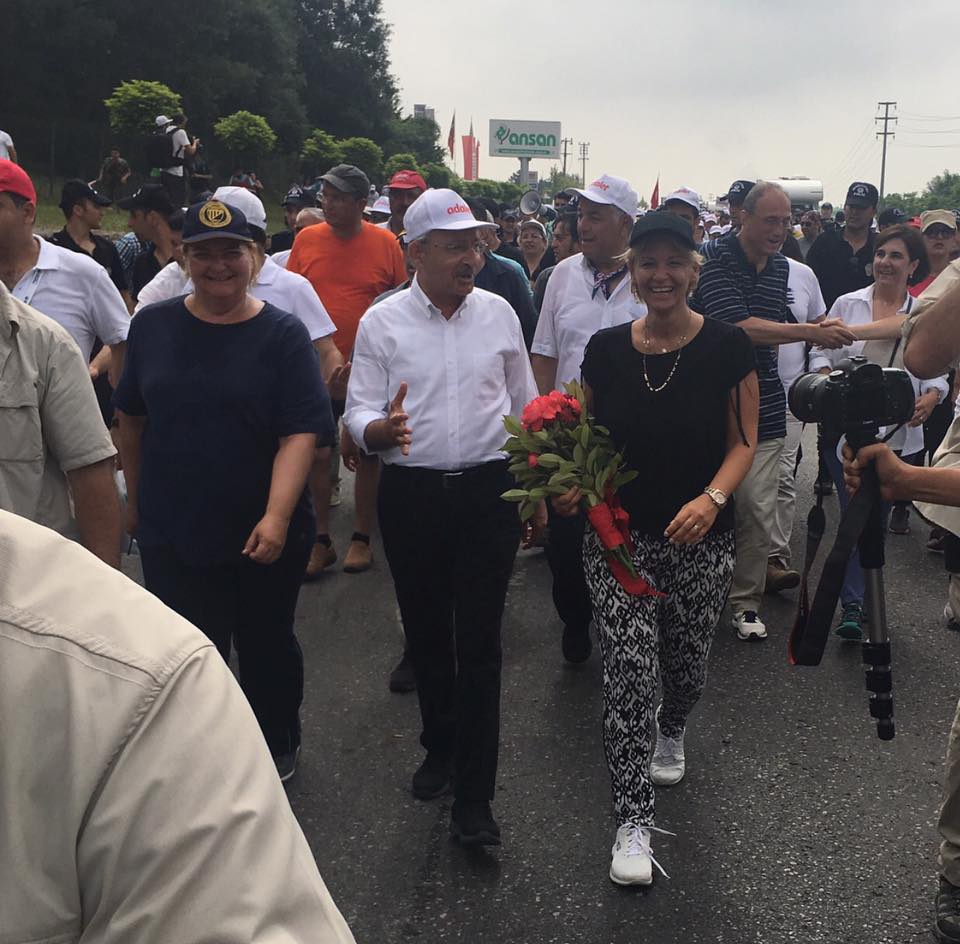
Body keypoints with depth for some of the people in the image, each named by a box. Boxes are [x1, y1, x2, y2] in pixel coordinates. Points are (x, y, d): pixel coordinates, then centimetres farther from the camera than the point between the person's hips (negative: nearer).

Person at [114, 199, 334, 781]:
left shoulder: (282, 334, -7)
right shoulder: (153, 325, 2)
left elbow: (302, 433, -15)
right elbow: (132, 417, 12)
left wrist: (277, 516, -25)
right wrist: (136, 499, 15)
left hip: (264, 536, -1)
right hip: (172, 532, 2)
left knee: (266, 645, 16)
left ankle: (277, 745, 40)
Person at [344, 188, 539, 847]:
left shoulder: (498, 312, 5)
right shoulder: (382, 322, -1)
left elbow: (525, 407, 12)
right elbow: (359, 415, -3)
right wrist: (385, 428, -27)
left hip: (489, 490, 0)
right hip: (413, 494, 0)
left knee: (479, 641, -2)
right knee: (427, 634, 13)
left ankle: (474, 798, 4)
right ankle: (441, 747, 36)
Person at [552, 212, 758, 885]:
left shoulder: (727, 347, -7)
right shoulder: (606, 349, 0)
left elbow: (743, 442, -4)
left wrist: (712, 498, -21)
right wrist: (574, 485, -9)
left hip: (701, 540, 0)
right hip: (619, 533, 1)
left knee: (685, 665, 14)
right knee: (628, 671, -6)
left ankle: (671, 731, 51)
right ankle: (633, 818, 6)